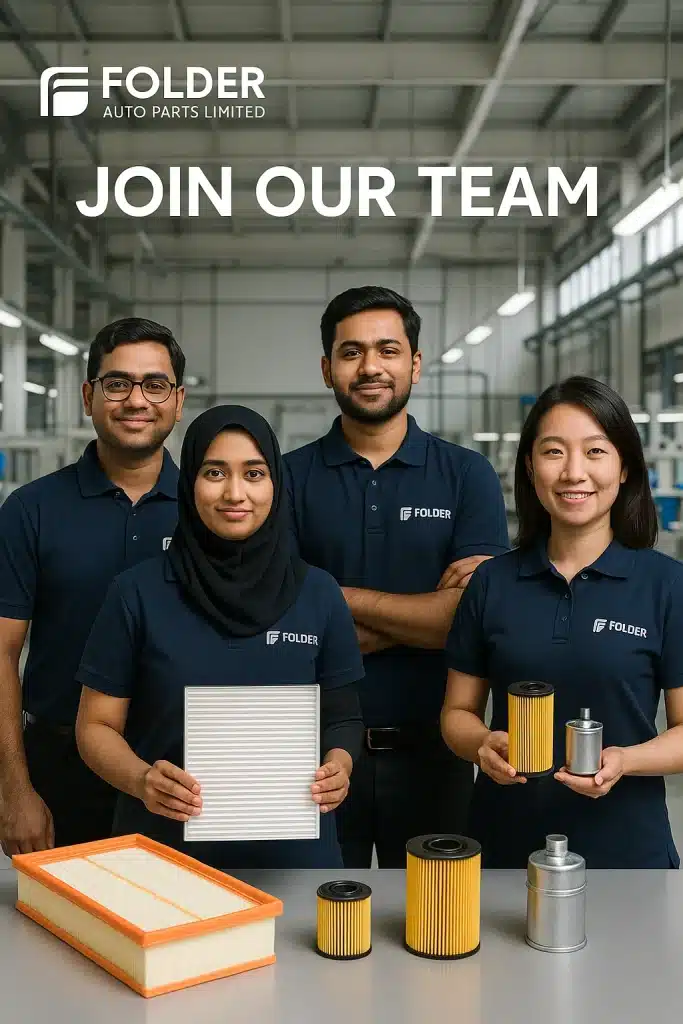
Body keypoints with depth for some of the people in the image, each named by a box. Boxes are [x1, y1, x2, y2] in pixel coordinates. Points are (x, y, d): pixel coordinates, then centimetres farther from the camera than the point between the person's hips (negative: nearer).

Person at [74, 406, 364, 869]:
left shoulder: (319, 593, -1)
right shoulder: (138, 592, -6)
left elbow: (342, 715, 7)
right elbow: (98, 725, -1)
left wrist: (339, 766, -13)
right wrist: (141, 779, -20)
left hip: (292, 847, 2)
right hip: (165, 848, -1)